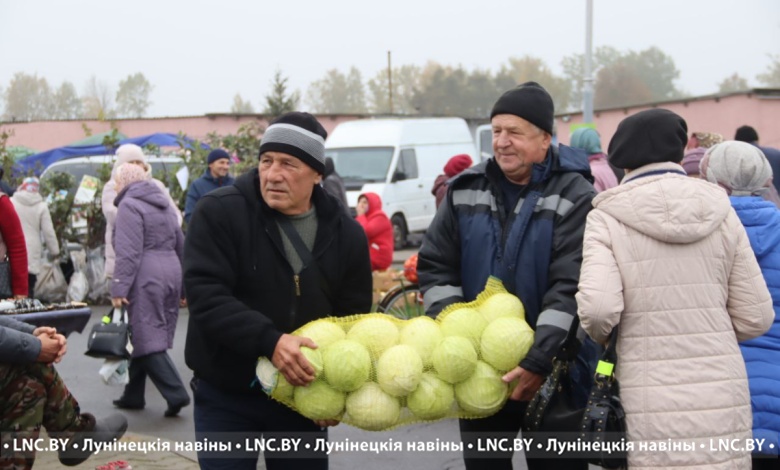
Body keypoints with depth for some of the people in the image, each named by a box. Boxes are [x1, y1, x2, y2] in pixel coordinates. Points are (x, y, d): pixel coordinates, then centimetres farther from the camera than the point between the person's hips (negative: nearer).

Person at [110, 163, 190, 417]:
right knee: (142, 337, 15)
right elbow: (181, 246, 21)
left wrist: (119, 288, -17)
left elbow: (128, 252, -16)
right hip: (171, 274, 8)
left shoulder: (129, 205, -6)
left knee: (147, 340, -6)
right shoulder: (164, 205, 20)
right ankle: (134, 395, 22)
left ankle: (176, 393, -13)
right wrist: (183, 286, 25)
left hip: (146, 280, -8)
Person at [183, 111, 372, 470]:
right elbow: (205, 296, -21)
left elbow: (354, 320, 4)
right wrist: (270, 341, -33)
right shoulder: (219, 213, -12)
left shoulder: (347, 234, -1)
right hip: (225, 396, -3)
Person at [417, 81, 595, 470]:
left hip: (553, 374, -4)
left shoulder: (575, 198, -10)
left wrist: (540, 361, -26)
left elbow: (571, 289, -18)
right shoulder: (465, 191, 3)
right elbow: (435, 267, 5)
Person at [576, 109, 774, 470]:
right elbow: (755, 317, 5)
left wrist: (602, 338, 5)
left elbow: (597, 308, -17)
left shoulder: (608, 218, -4)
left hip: (649, 409, -2)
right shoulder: (720, 213, 5)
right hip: (723, 400, 3)